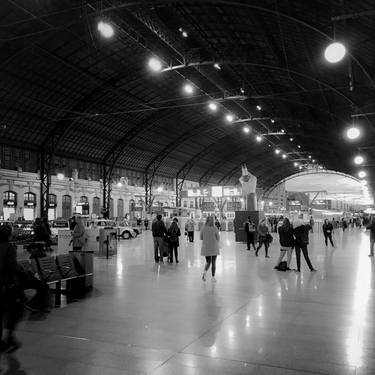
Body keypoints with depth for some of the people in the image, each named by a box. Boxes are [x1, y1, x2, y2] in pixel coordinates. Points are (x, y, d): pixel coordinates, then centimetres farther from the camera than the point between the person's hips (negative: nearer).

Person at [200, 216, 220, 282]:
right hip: (214, 248, -2)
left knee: (208, 262, 16)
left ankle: (205, 272, -10)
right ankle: (213, 277, 11)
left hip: (206, 248, 2)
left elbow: (201, 238, 2)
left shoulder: (203, 228, -6)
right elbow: (218, 238, -5)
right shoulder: (215, 228, -12)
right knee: (213, 262, 9)